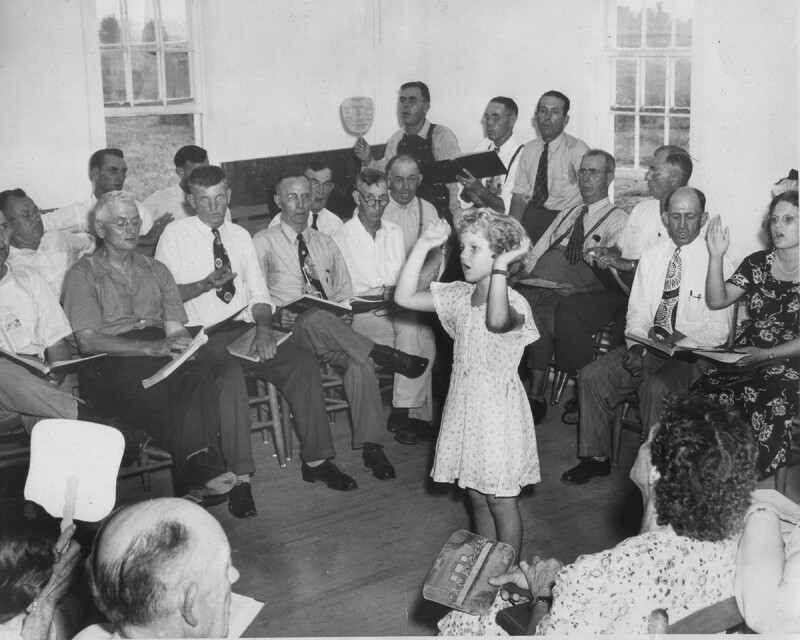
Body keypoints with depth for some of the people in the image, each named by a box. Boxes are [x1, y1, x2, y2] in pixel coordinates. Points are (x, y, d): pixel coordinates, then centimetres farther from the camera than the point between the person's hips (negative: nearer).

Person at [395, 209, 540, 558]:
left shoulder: (514, 303, -19)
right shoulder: (459, 296, 2)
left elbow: (497, 321, -44)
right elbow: (404, 297, -3)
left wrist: (500, 266, -40)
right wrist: (422, 246, -7)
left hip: (498, 409, -7)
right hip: (465, 406, 7)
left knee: (501, 503, 6)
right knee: (477, 498, 18)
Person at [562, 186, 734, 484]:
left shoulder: (716, 263, -4)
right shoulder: (651, 257, 11)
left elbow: (719, 330, -8)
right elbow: (637, 312, 10)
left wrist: (677, 345, -22)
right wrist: (635, 348, -10)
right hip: (646, 346, 5)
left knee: (657, 388, -34)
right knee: (592, 375, -14)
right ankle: (596, 457, -2)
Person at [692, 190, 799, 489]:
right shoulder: (757, 263, 13)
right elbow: (717, 300, 5)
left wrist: (767, 354, -16)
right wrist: (716, 256, -6)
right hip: (745, 359, 3)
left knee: (770, 399, -35)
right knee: (705, 392, -27)